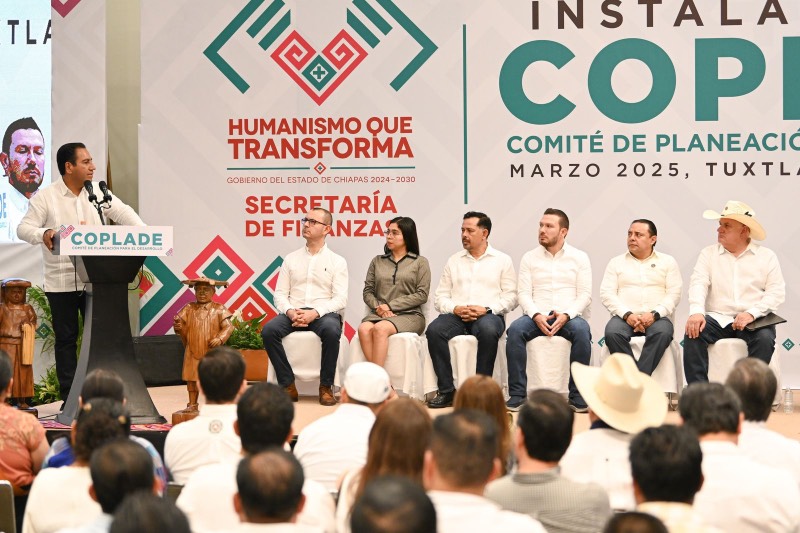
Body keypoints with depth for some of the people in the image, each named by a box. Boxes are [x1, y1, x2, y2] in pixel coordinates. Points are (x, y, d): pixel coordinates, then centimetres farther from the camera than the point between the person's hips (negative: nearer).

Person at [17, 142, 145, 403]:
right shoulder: (46, 197, -3)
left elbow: (123, 213, 4)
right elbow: (24, 228, -4)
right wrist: (43, 234, -27)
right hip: (61, 281, -3)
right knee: (66, 339, 3)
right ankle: (69, 398, 9)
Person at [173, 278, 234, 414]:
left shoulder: (218, 309, -3)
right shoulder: (189, 309, 6)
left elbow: (228, 326, -7)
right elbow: (183, 327, 5)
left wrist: (220, 338, -22)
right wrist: (178, 327, -19)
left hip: (211, 352, -3)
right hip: (193, 352, 3)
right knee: (191, 378, 7)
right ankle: (192, 405, 17)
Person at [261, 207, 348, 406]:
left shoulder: (337, 261, 8)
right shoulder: (291, 259, 17)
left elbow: (340, 299, -2)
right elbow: (280, 294, 11)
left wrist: (315, 313, -18)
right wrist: (290, 312, -11)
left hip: (323, 313, -3)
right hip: (293, 313, 3)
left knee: (331, 330, -38)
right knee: (269, 330, -28)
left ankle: (326, 387, -22)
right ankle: (288, 385, -19)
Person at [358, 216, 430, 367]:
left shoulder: (420, 262, 10)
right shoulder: (378, 261, 21)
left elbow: (422, 295, 0)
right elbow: (368, 291, 15)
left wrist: (390, 305, -7)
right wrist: (378, 307, -7)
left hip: (409, 315, -3)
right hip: (379, 314, 3)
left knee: (380, 328, -35)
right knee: (364, 329, -33)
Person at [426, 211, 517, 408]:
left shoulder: (502, 260, 12)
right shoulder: (453, 261, 21)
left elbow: (511, 297, 2)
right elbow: (440, 298, 14)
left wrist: (486, 309, -14)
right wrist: (455, 309, -7)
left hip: (488, 316, -3)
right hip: (456, 316, 3)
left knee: (488, 330, -39)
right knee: (434, 330, -30)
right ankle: (446, 391, -26)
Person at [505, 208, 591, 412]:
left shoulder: (579, 258, 10)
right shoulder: (529, 258, 14)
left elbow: (585, 294, 2)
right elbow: (523, 293, 5)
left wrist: (566, 315, -16)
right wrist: (536, 315, -15)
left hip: (568, 316, -1)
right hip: (537, 316, 1)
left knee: (582, 331, -35)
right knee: (515, 330, -31)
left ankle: (577, 395, -27)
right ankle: (517, 395, -27)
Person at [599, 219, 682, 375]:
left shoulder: (668, 262, 17)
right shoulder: (616, 262, 19)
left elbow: (674, 294, 5)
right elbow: (606, 293, 7)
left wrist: (654, 314, -13)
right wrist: (627, 315, -11)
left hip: (657, 318, -1)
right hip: (624, 317, 1)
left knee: (662, 332, -36)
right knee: (612, 332, -34)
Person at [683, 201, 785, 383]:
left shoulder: (767, 256, 9)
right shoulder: (709, 253, 13)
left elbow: (776, 292, -1)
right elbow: (698, 283, -2)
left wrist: (752, 313, -17)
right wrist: (696, 312, -22)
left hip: (753, 321, -1)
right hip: (718, 318, 1)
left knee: (765, 339, -33)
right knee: (693, 333, -27)